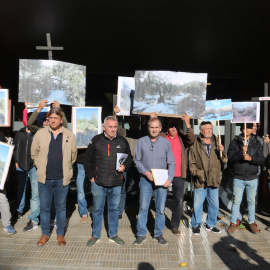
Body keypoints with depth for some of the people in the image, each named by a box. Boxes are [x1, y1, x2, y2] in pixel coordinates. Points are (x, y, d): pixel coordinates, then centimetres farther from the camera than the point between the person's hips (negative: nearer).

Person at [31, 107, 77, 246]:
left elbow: (73, 155, 8)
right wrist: (41, 167, 9)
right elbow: (34, 153, 10)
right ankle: (45, 234, 31)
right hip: (44, 178, 1)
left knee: (61, 207, 12)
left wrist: (65, 168, 8)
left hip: (62, 178, -1)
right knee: (44, 207, 12)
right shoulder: (40, 133, 0)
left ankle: (60, 234, 28)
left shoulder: (70, 135, -1)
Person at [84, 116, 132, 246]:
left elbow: (129, 157, 15)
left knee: (114, 208, 13)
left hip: (116, 182, 2)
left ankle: (113, 234, 29)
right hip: (98, 182, -1)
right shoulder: (96, 140, -1)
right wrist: (91, 176, 0)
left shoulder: (122, 141, 4)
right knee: (97, 209, 10)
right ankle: (95, 235, 27)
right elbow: (87, 160, 4)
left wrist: (125, 166, -5)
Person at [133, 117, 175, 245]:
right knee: (143, 208, 4)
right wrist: (146, 172, -10)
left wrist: (170, 179, -8)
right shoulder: (141, 141, 2)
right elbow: (137, 160, 4)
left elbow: (171, 163, 4)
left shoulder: (166, 142, 3)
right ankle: (141, 234, 19)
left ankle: (159, 234, 24)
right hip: (146, 180, -1)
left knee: (161, 209, 8)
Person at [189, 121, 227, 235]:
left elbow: (224, 161, 5)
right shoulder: (195, 145, -1)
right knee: (197, 205, 3)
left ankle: (210, 224, 34)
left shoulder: (217, 143, 8)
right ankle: (196, 225, 24)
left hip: (214, 181, 3)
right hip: (200, 182, -3)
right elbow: (191, 163, -1)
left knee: (214, 205, 14)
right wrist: (199, 174, -13)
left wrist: (222, 151, -14)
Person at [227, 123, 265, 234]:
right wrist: (241, 152, -23)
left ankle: (251, 222, 30)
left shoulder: (257, 143, 5)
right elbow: (230, 159, -10)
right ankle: (233, 223, 18)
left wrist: (250, 158, -18)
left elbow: (261, 159, -1)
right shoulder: (234, 142, -1)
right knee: (236, 201, 3)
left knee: (251, 201, 13)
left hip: (252, 178, 2)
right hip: (238, 178, -2)